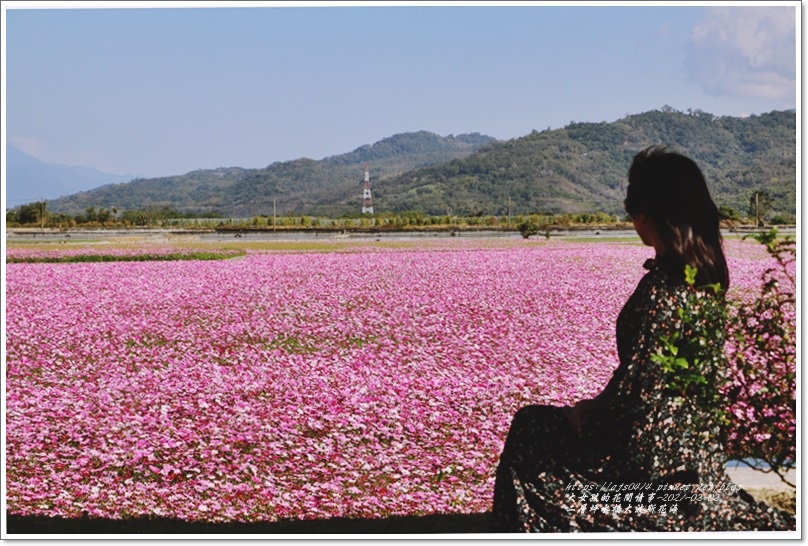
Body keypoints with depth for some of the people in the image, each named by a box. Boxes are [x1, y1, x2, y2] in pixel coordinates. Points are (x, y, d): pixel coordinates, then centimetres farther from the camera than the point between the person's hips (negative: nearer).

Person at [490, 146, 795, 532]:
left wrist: (589, 418, -6)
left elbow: (637, 381, -24)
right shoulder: (706, 273, 1)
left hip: (655, 444, -9)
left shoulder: (664, 287, -27)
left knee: (528, 431, 8)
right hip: (695, 432, 9)